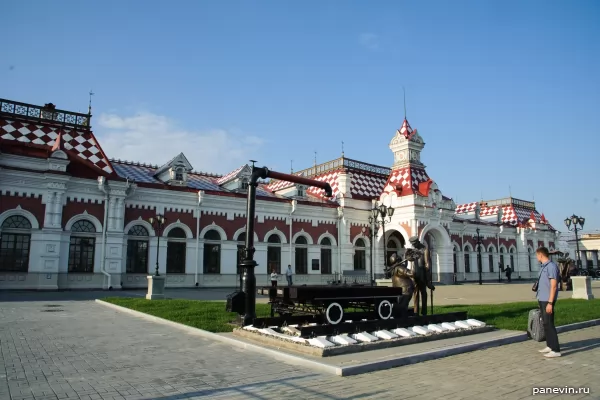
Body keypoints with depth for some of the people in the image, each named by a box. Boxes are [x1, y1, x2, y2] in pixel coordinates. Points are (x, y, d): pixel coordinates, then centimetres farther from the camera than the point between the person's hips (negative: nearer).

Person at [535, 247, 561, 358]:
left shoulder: (551, 266, -15)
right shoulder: (543, 267, 13)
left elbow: (554, 286, -18)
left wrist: (550, 303, -21)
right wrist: (542, 300, 18)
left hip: (547, 300, -9)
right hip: (542, 299, 9)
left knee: (549, 324, -7)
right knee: (546, 323, 15)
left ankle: (556, 350, -2)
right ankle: (550, 346, 24)